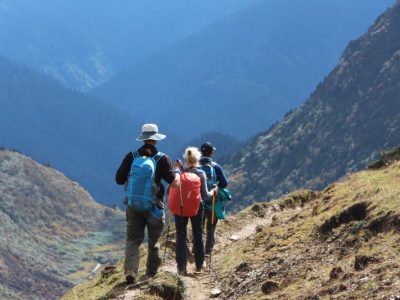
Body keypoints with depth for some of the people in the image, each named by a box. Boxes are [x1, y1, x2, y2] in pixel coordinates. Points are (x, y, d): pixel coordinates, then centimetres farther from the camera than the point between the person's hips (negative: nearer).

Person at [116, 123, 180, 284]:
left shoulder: (131, 157, -3)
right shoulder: (162, 159, -9)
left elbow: (119, 180, -1)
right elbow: (175, 182, -11)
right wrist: (178, 173, 10)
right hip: (154, 206, -1)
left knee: (133, 240, 5)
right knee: (154, 241, 16)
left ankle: (131, 270, -16)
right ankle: (151, 274, 25)